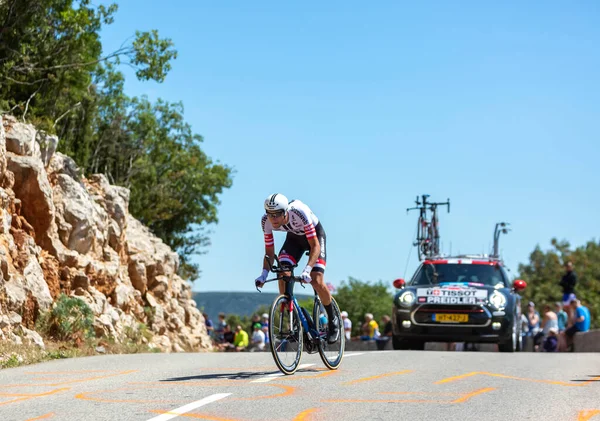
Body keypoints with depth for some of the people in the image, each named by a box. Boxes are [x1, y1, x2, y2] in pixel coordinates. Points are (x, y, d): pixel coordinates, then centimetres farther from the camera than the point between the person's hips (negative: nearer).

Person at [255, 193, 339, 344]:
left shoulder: (300, 213, -39)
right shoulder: (266, 221, -26)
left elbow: (315, 246, -36)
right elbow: (269, 252, -14)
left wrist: (307, 269, -49)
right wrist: (264, 274, -29)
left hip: (314, 235, -4)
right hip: (293, 237, 4)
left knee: (316, 281, -18)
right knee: (283, 273, -20)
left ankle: (333, 320, 5)